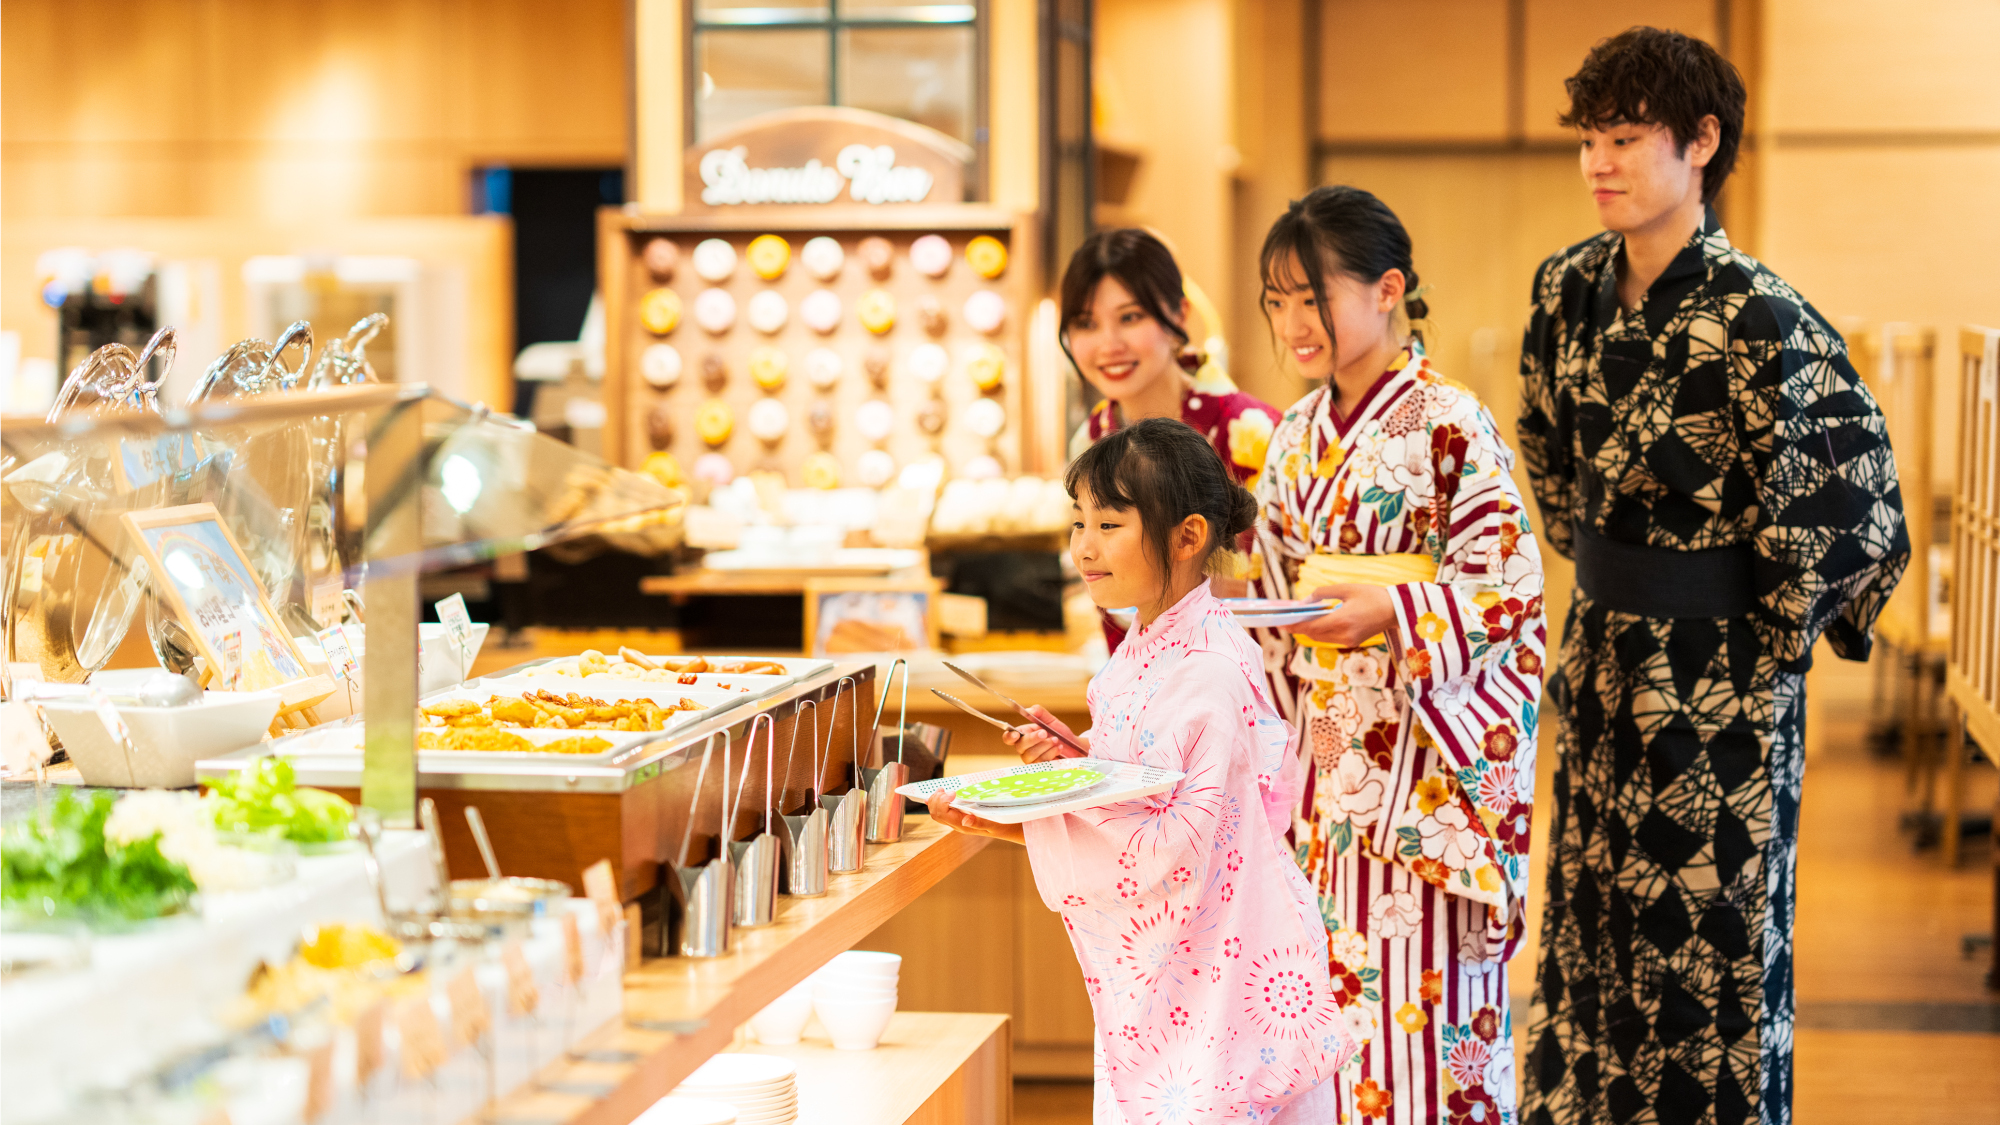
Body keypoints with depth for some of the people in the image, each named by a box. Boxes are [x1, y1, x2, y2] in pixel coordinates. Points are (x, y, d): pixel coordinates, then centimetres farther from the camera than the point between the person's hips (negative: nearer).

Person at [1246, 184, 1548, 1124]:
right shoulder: (1297, 439, 13)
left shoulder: (1450, 428, -9)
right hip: (1326, 764, 7)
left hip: (1421, 762, -6)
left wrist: (1394, 612, -24)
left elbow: (1509, 587, -12)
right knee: (1327, 994, 7)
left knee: (1419, 990, -6)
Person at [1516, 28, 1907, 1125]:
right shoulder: (1570, 289, 2)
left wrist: (1777, 637, -7)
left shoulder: (1758, 319, -20)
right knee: (1593, 915, 14)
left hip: (1719, 670, -7)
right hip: (1606, 654, 7)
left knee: (1717, 930, 2)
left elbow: (1853, 499, -17)